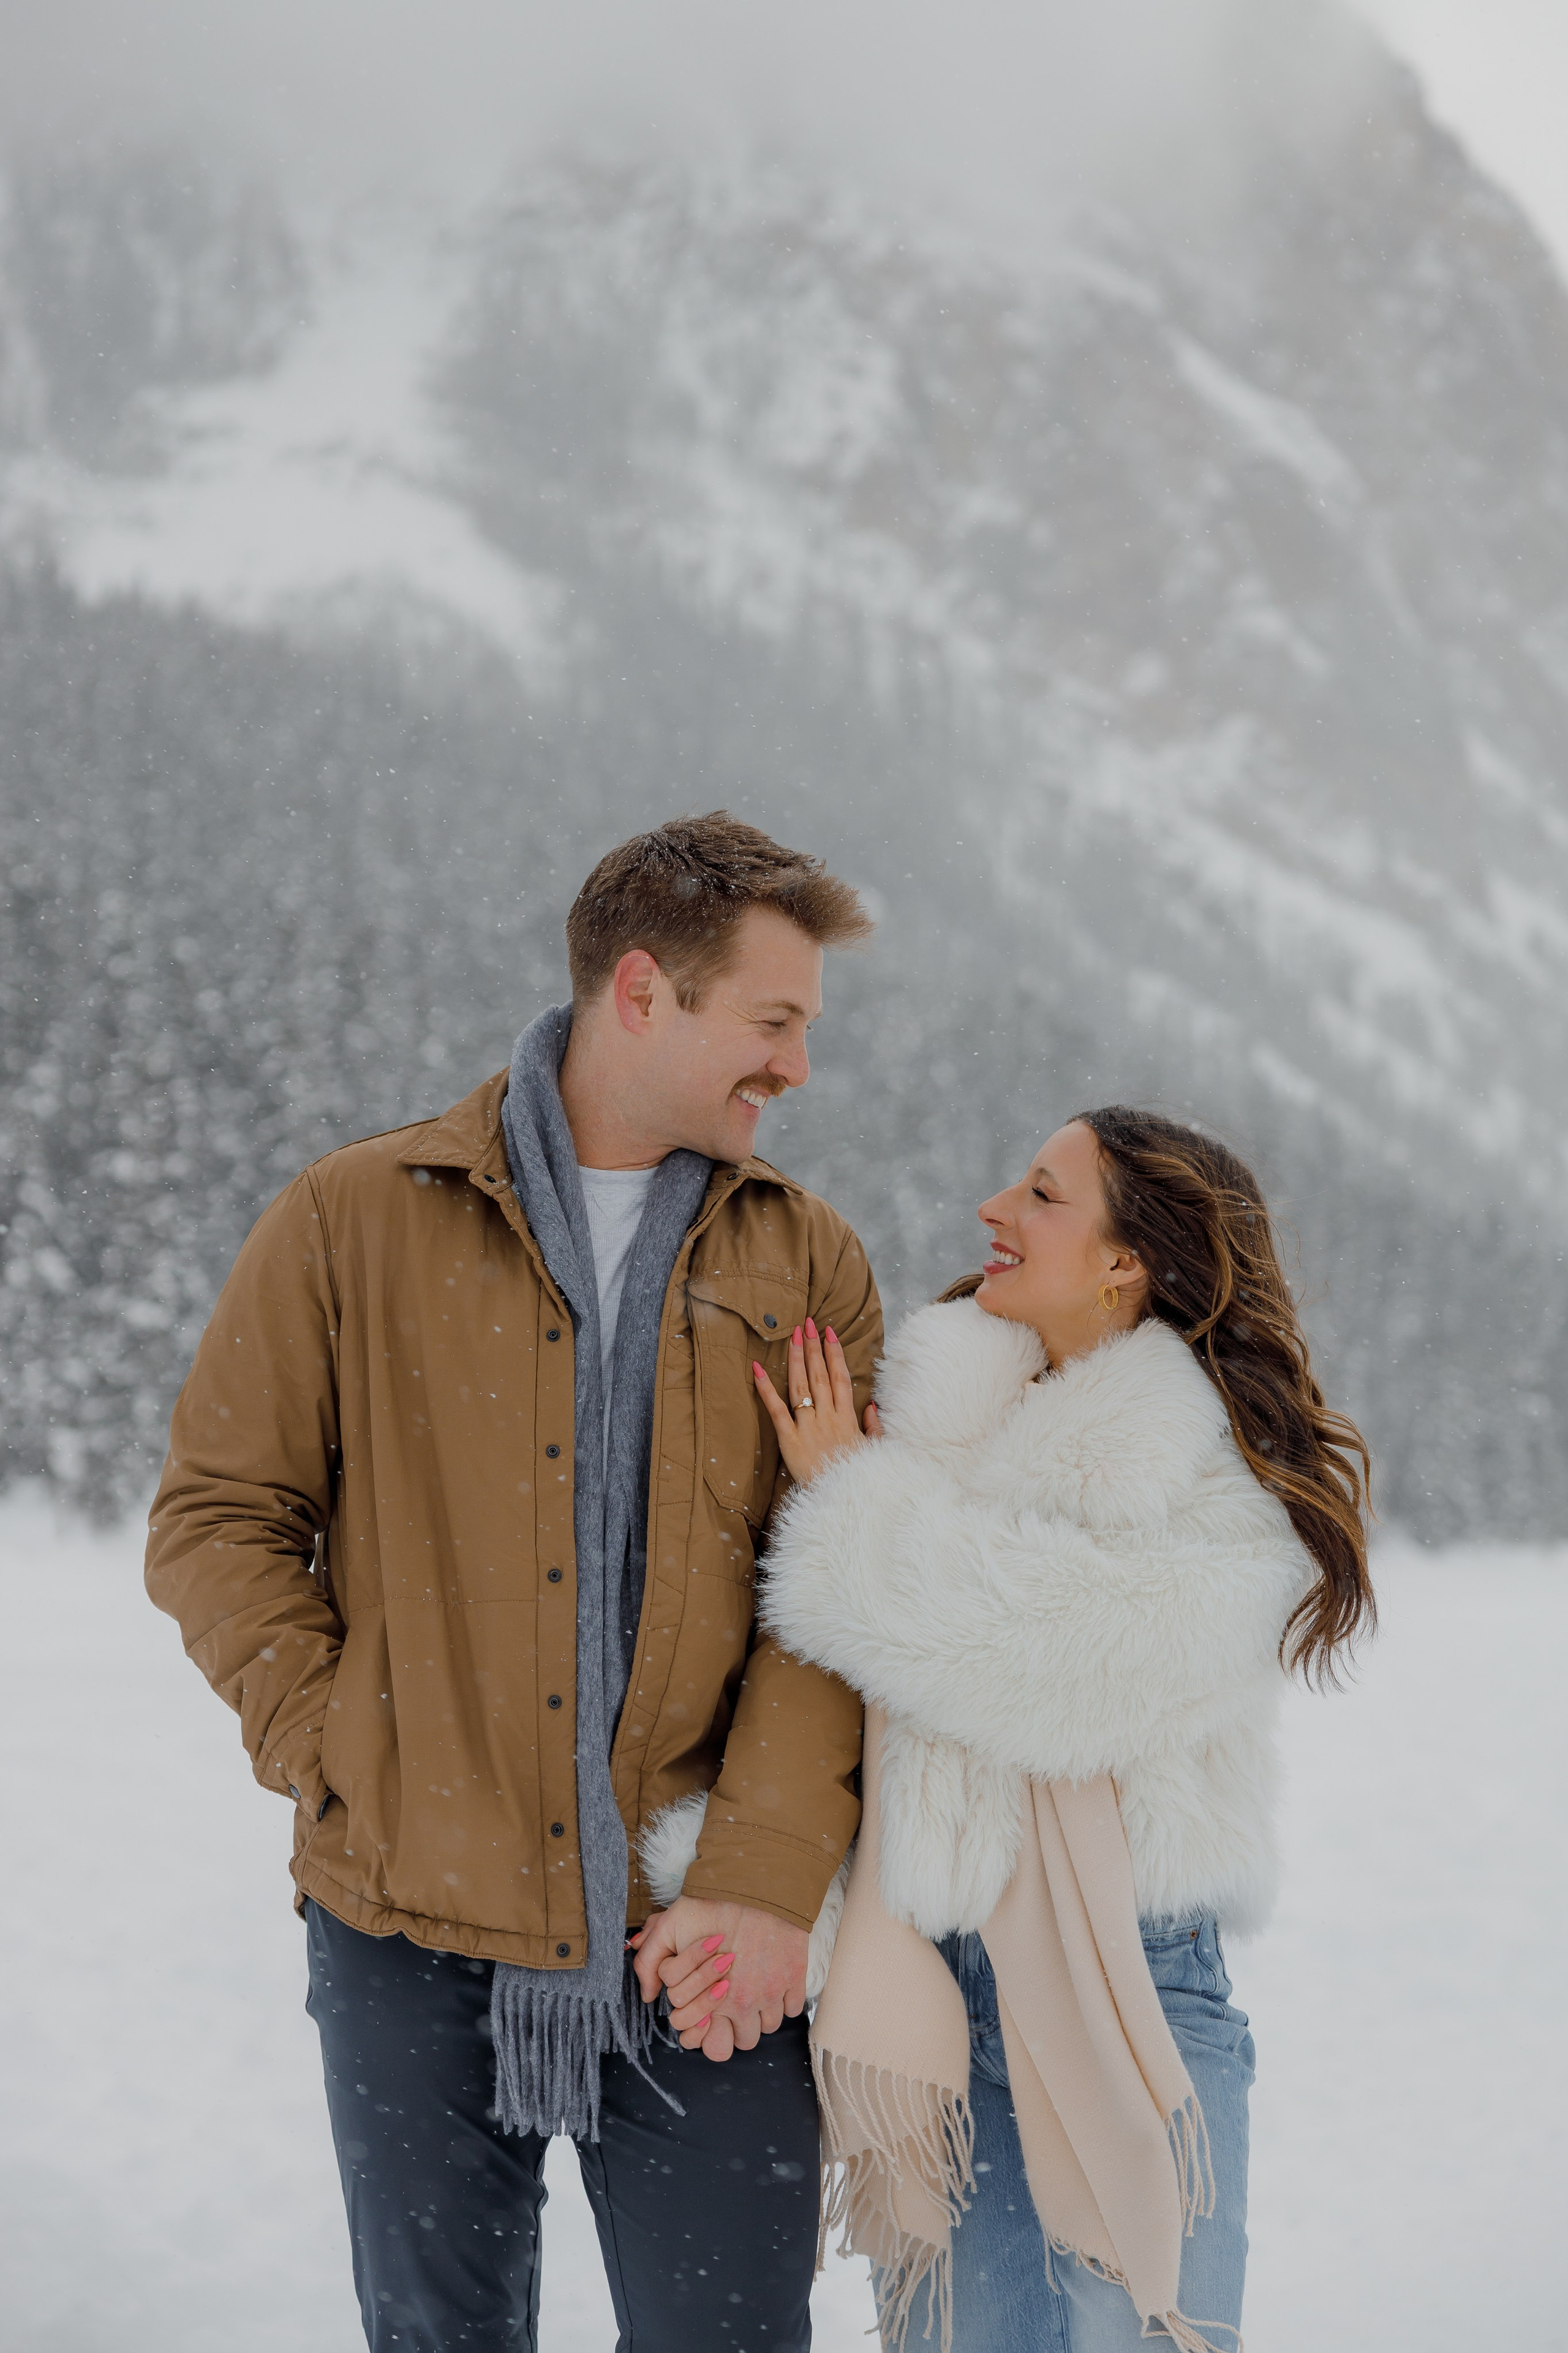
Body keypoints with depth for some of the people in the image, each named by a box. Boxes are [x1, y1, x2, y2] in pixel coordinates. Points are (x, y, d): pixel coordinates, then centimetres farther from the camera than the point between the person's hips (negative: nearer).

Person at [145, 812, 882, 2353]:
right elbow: (218, 1518, 4)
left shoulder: (806, 1265, 7)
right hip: (415, 1934, -1)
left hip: (702, 1941, 1)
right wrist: (335, 1761, -7)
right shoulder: (355, 1221, 3)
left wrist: (767, 1879, -11)